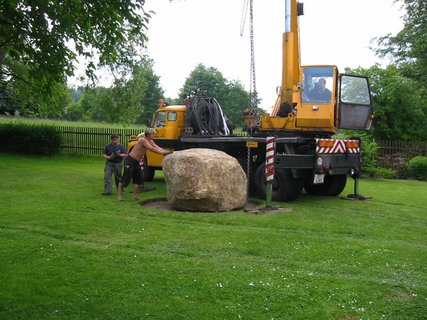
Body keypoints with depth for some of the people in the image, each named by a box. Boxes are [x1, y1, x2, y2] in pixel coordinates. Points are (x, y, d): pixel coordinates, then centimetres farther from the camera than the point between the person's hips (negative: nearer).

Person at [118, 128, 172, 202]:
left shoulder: (150, 141, 6)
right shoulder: (143, 140, -22)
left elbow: (158, 148, -1)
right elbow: (152, 149, -30)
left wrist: (166, 152, -17)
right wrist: (164, 153, -33)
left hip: (136, 162, 10)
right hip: (130, 160, -10)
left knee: (138, 178, 9)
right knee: (125, 178, -5)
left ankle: (135, 196, 14)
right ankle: (119, 195, 3)